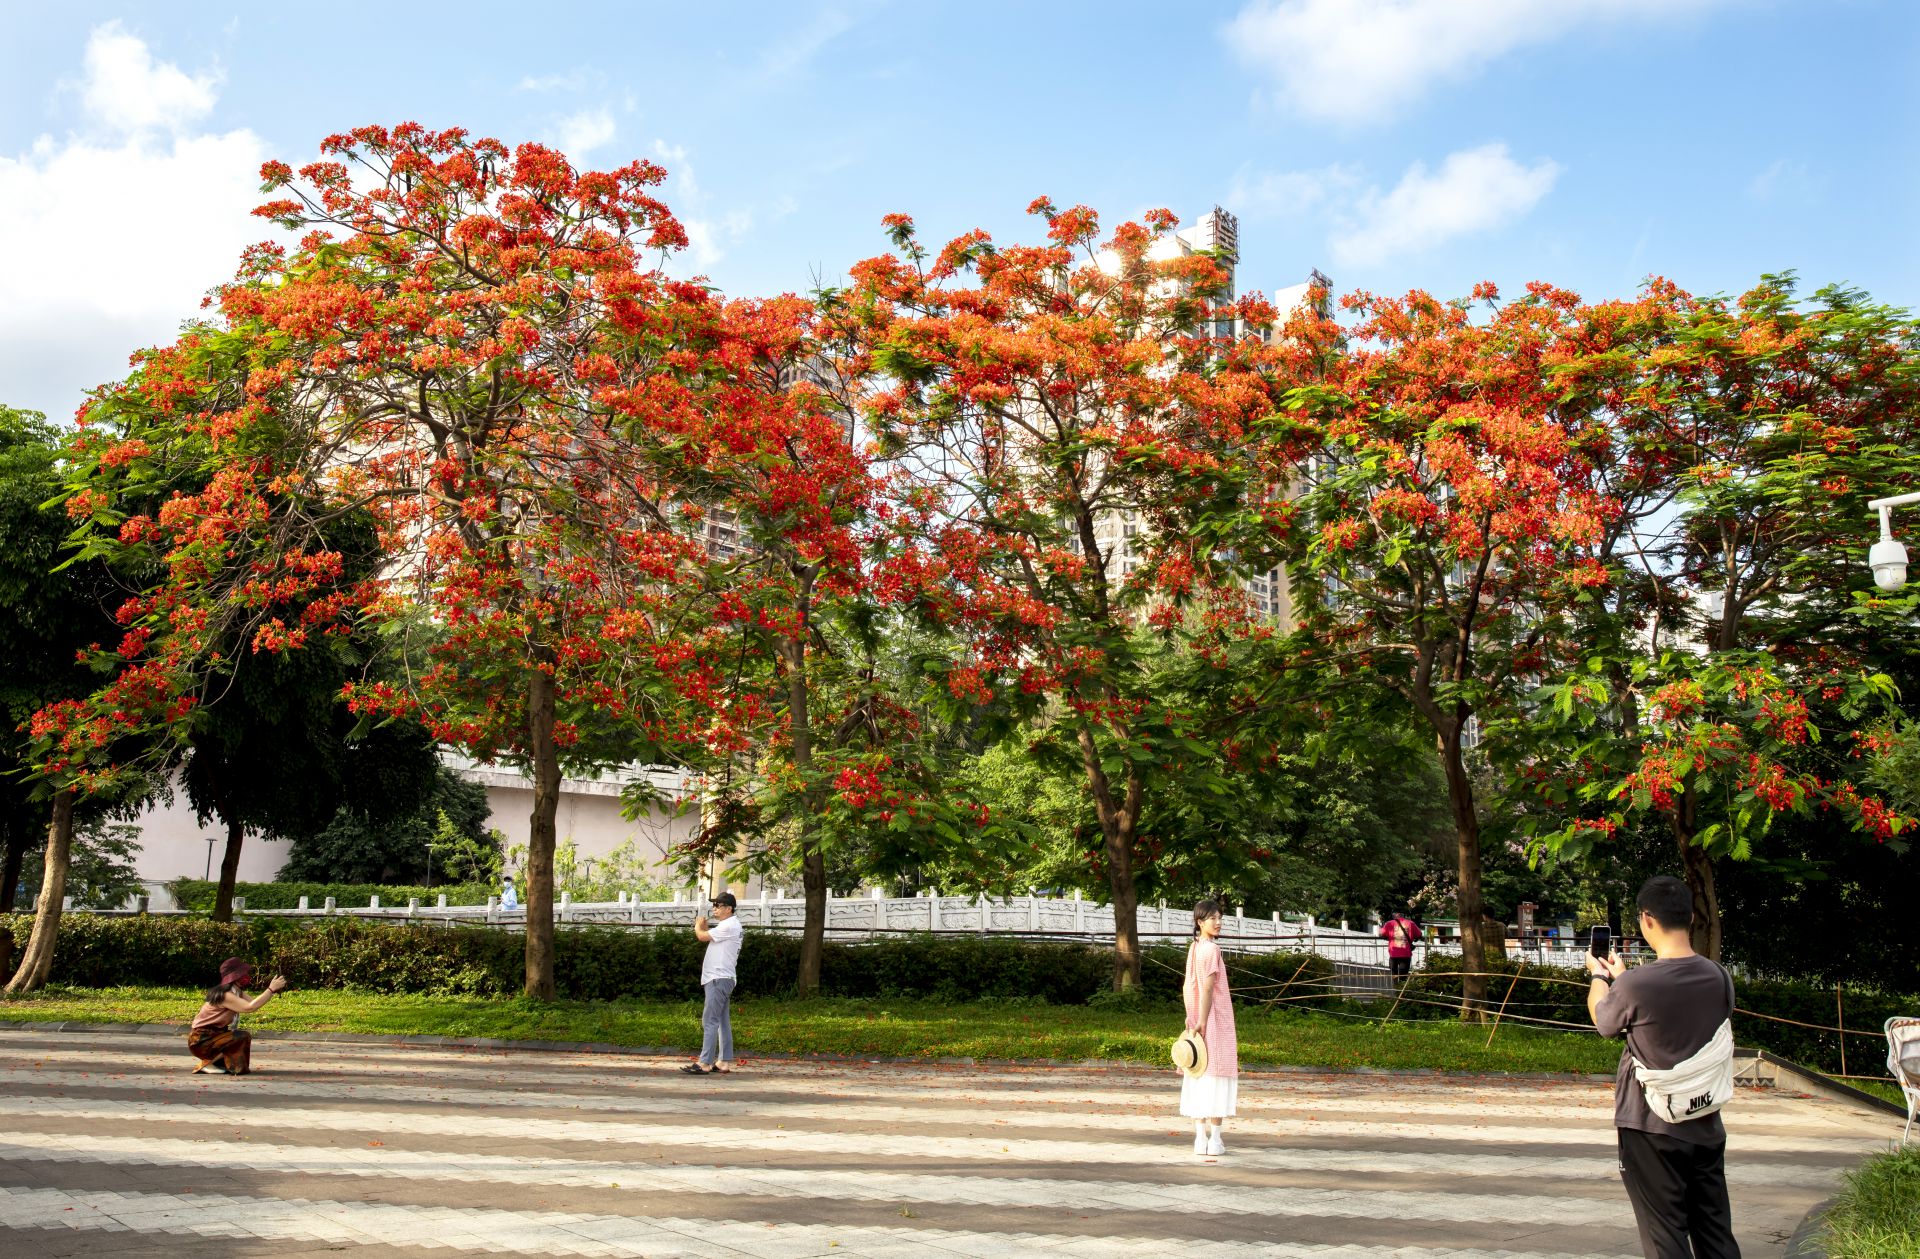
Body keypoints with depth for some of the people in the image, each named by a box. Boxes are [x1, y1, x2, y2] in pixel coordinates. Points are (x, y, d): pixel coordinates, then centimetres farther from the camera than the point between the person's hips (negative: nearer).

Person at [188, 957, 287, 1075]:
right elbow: (250, 1007, -36)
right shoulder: (225, 995, -25)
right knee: (242, 1037, -20)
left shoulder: (238, 992, 5)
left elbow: (252, 1003, -4)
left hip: (213, 1035, 10)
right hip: (201, 1040, -10)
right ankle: (209, 1065, -8)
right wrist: (271, 990, -34)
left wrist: (272, 989, -11)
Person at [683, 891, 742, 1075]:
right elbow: (710, 937, 20)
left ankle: (704, 1063, -12)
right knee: (723, 1022, 10)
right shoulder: (728, 925, 18)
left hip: (718, 979, -10)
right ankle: (724, 1062, 12)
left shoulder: (729, 925, -14)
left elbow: (703, 936, -14)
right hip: (721, 979, 10)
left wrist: (698, 927, 5)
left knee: (709, 1021, -11)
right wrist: (704, 927, 7)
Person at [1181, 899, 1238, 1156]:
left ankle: (1201, 1137, 11)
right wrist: (1202, 1022, -19)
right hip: (1216, 1020, -8)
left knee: (1199, 1078, 8)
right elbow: (1207, 988, -19)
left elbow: (1187, 988, 11)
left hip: (1197, 1019, 8)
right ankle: (1215, 1139, 0)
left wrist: (1191, 1019, 10)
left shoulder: (1193, 948, 10)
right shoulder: (1211, 949, -15)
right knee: (1216, 1076, -2)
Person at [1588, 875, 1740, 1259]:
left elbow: (1604, 1020, 0)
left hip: (1652, 1129, -5)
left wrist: (1598, 975, 19)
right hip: (1707, 1126, 5)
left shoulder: (1636, 984, -22)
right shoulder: (1719, 978, -5)